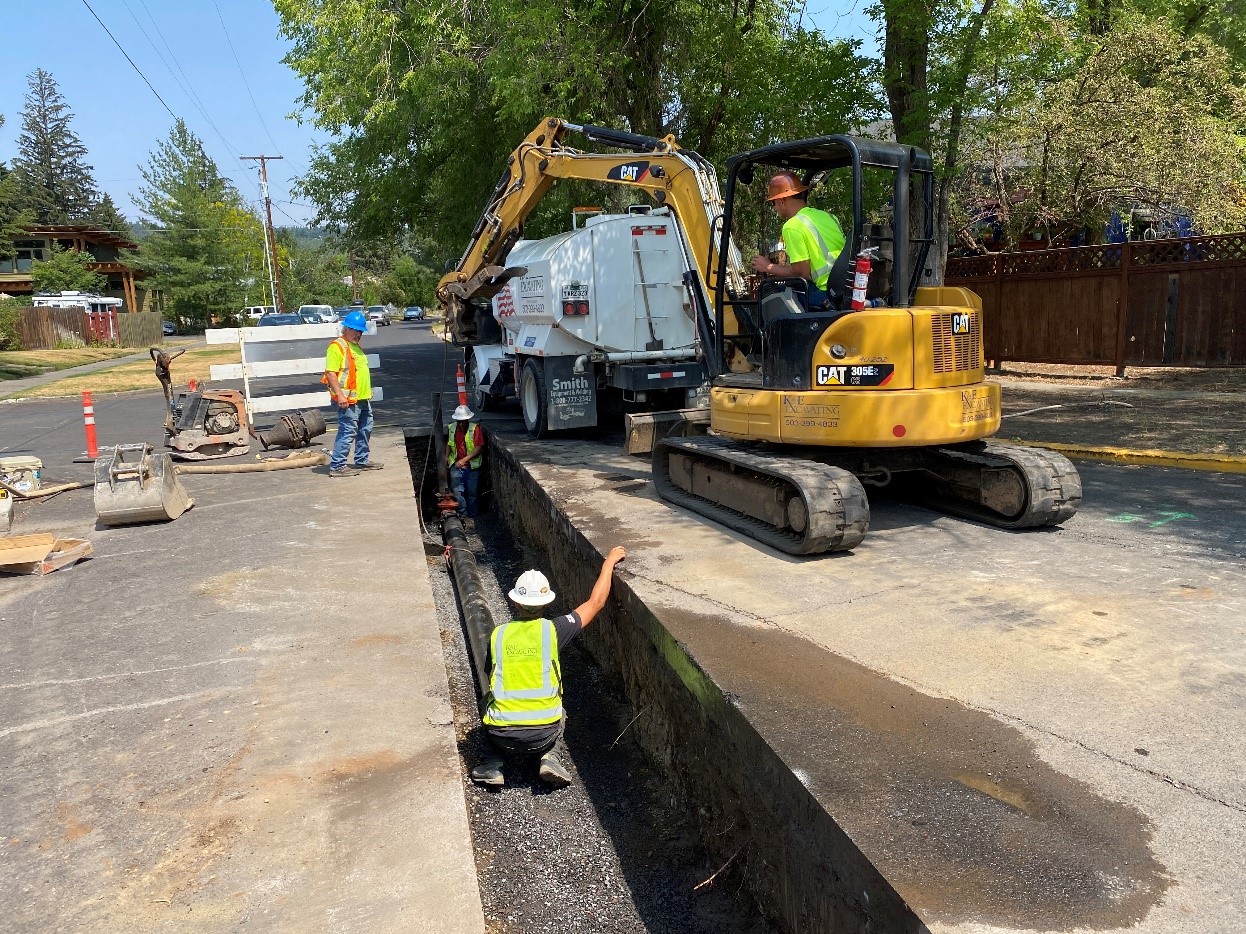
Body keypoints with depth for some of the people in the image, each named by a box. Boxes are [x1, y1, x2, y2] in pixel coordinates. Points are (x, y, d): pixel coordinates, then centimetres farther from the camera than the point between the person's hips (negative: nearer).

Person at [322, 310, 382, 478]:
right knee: (347, 432, -10)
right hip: (348, 400, -10)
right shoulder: (337, 347, -12)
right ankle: (336, 466, -5)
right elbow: (330, 373, -19)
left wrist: (367, 391, 25)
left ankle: (363, 460, 30)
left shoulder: (356, 346, 18)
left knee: (365, 430, 17)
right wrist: (339, 395, -26)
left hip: (363, 398, 10)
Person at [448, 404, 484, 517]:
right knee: (457, 491, -5)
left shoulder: (475, 428, -10)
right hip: (456, 465, 3)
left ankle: (472, 517, 18)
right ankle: (462, 514, 4)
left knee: (472, 492, 6)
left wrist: (465, 459, -23)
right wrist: (446, 457, 5)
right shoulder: (453, 428, 5)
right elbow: (449, 444, 20)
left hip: (472, 466, -3)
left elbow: (479, 447, -16)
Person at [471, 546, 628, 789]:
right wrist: (609, 561, 17)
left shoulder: (498, 635, 1)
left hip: (502, 737, 1)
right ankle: (548, 756, 8)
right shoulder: (552, 630, -5)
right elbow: (595, 603, 5)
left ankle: (496, 762, 14)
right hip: (542, 736, 0)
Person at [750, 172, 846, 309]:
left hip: (830, 294, -8)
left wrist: (769, 268, 5)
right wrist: (785, 268, 27)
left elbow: (802, 273, -10)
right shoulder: (827, 216, 15)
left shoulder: (792, 226, -8)